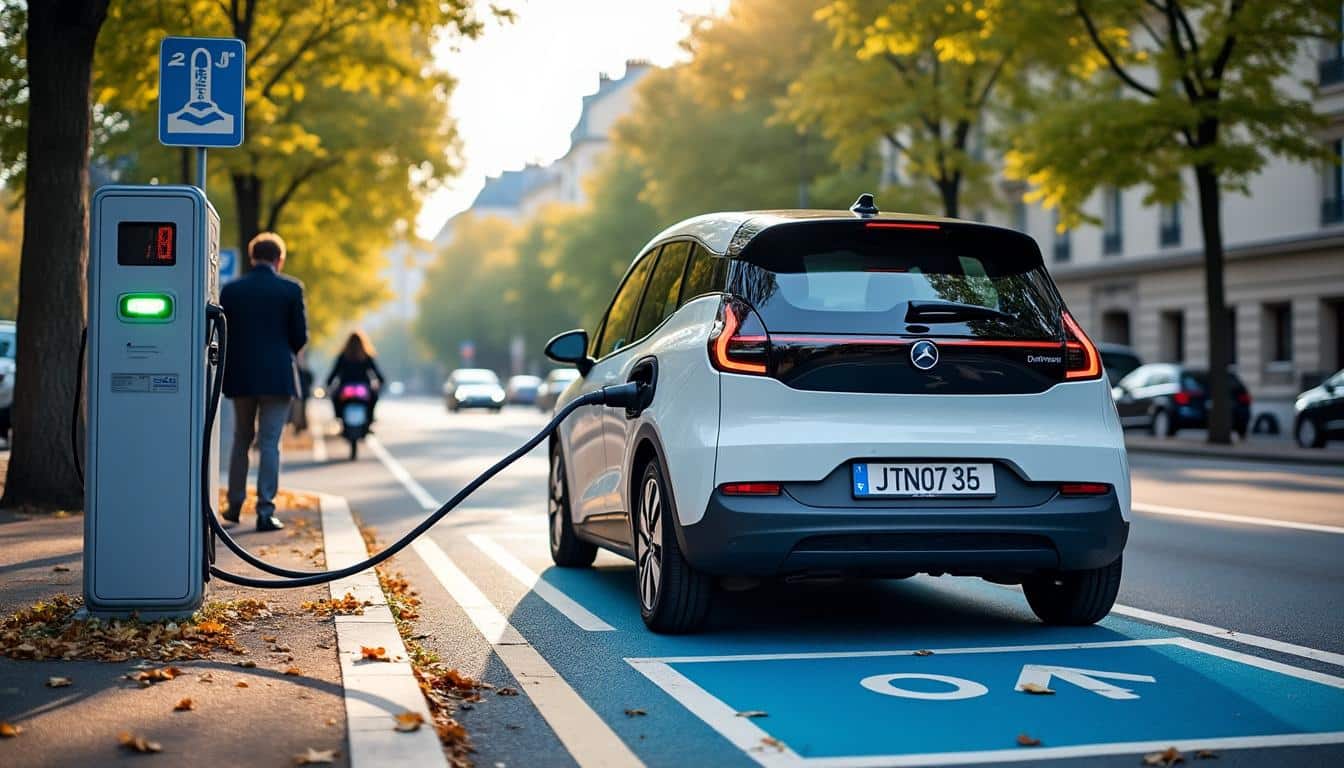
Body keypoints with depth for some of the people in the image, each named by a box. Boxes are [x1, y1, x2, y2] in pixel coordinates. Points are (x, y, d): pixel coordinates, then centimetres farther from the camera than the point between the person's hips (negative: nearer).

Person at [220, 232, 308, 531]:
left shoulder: (231, 290, 2)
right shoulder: (291, 289, -4)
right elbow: (300, 335, -4)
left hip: (240, 376, 3)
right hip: (277, 376, -3)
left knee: (241, 440, 18)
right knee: (269, 443, -1)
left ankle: (235, 504, 23)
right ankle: (265, 511, -3)